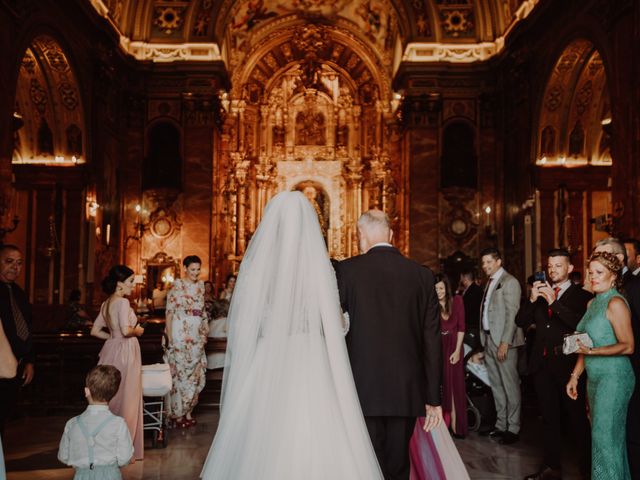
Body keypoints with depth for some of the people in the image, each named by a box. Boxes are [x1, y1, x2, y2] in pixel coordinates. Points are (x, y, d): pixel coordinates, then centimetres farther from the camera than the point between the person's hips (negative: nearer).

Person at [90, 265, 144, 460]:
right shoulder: (123, 302, -15)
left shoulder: (106, 303, 11)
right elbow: (126, 330, -26)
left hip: (111, 349, 9)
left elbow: (95, 331, 16)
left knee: (111, 398, 16)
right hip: (125, 351, -9)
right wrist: (137, 331, -7)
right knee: (126, 399, 0)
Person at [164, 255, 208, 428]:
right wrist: (169, 336, -12)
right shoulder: (177, 285, -7)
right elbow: (170, 311, -8)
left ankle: (188, 411, 19)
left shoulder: (201, 285, 10)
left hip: (197, 335, 6)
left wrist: (205, 332, 11)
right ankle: (177, 413, 11)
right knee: (180, 371, 0)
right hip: (180, 334, -5)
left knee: (195, 372, 7)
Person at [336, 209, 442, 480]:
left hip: (363, 389, -3)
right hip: (407, 390, 3)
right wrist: (433, 397, 8)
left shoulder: (347, 270, -6)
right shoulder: (422, 275, 2)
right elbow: (432, 340, 2)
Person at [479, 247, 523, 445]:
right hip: (489, 339, 8)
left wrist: (505, 342, -19)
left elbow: (512, 314, -15)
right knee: (496, 385, 14)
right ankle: (501, 424, 23)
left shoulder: (509, 282, -9)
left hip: (503, 341, -8)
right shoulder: (490, 282, 16)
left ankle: (513, 428, 8)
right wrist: (485, 339, 9)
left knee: (510, 385, 0)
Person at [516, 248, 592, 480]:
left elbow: (580, 324, -21)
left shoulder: (581, 296, -5)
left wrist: (554, 302, -22)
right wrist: (532, 299, -9)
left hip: (568, 364, -5)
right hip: (542, 364, 5)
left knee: (577, 419, 3)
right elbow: (521, 322, 5)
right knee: (549, 418, 14)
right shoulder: (541, 292, 11)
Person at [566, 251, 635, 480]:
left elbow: (628, 346, -16)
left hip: (613, 377, -8)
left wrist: (592, 351, -23)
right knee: (608, 435, 13)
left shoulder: (616, 303, -12)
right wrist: (575, 375, 12)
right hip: (595, 378, 8)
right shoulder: (592, 303, 13)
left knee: (605, 436, -3)